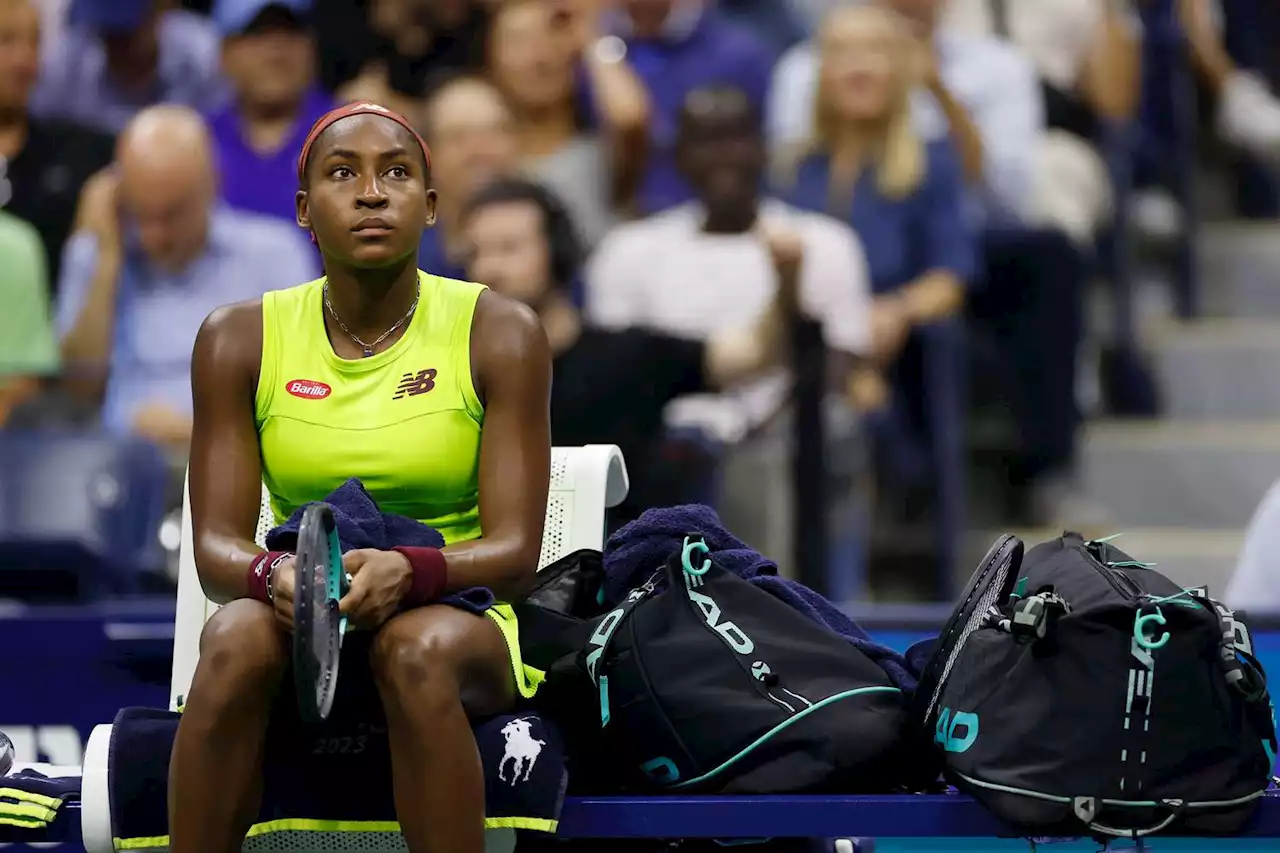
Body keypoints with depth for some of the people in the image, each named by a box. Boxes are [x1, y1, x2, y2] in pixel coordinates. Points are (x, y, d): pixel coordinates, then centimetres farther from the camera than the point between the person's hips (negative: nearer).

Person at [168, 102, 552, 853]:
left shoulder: (499, 334, -4)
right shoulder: (241, 340, 1)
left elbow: (515, 552, -10)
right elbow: (217, 544, -4)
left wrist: (408, 571, -32)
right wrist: (274, 576, -29)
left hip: (456, 615, -1)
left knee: (417, 648, -36)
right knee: (237, 638, -33)